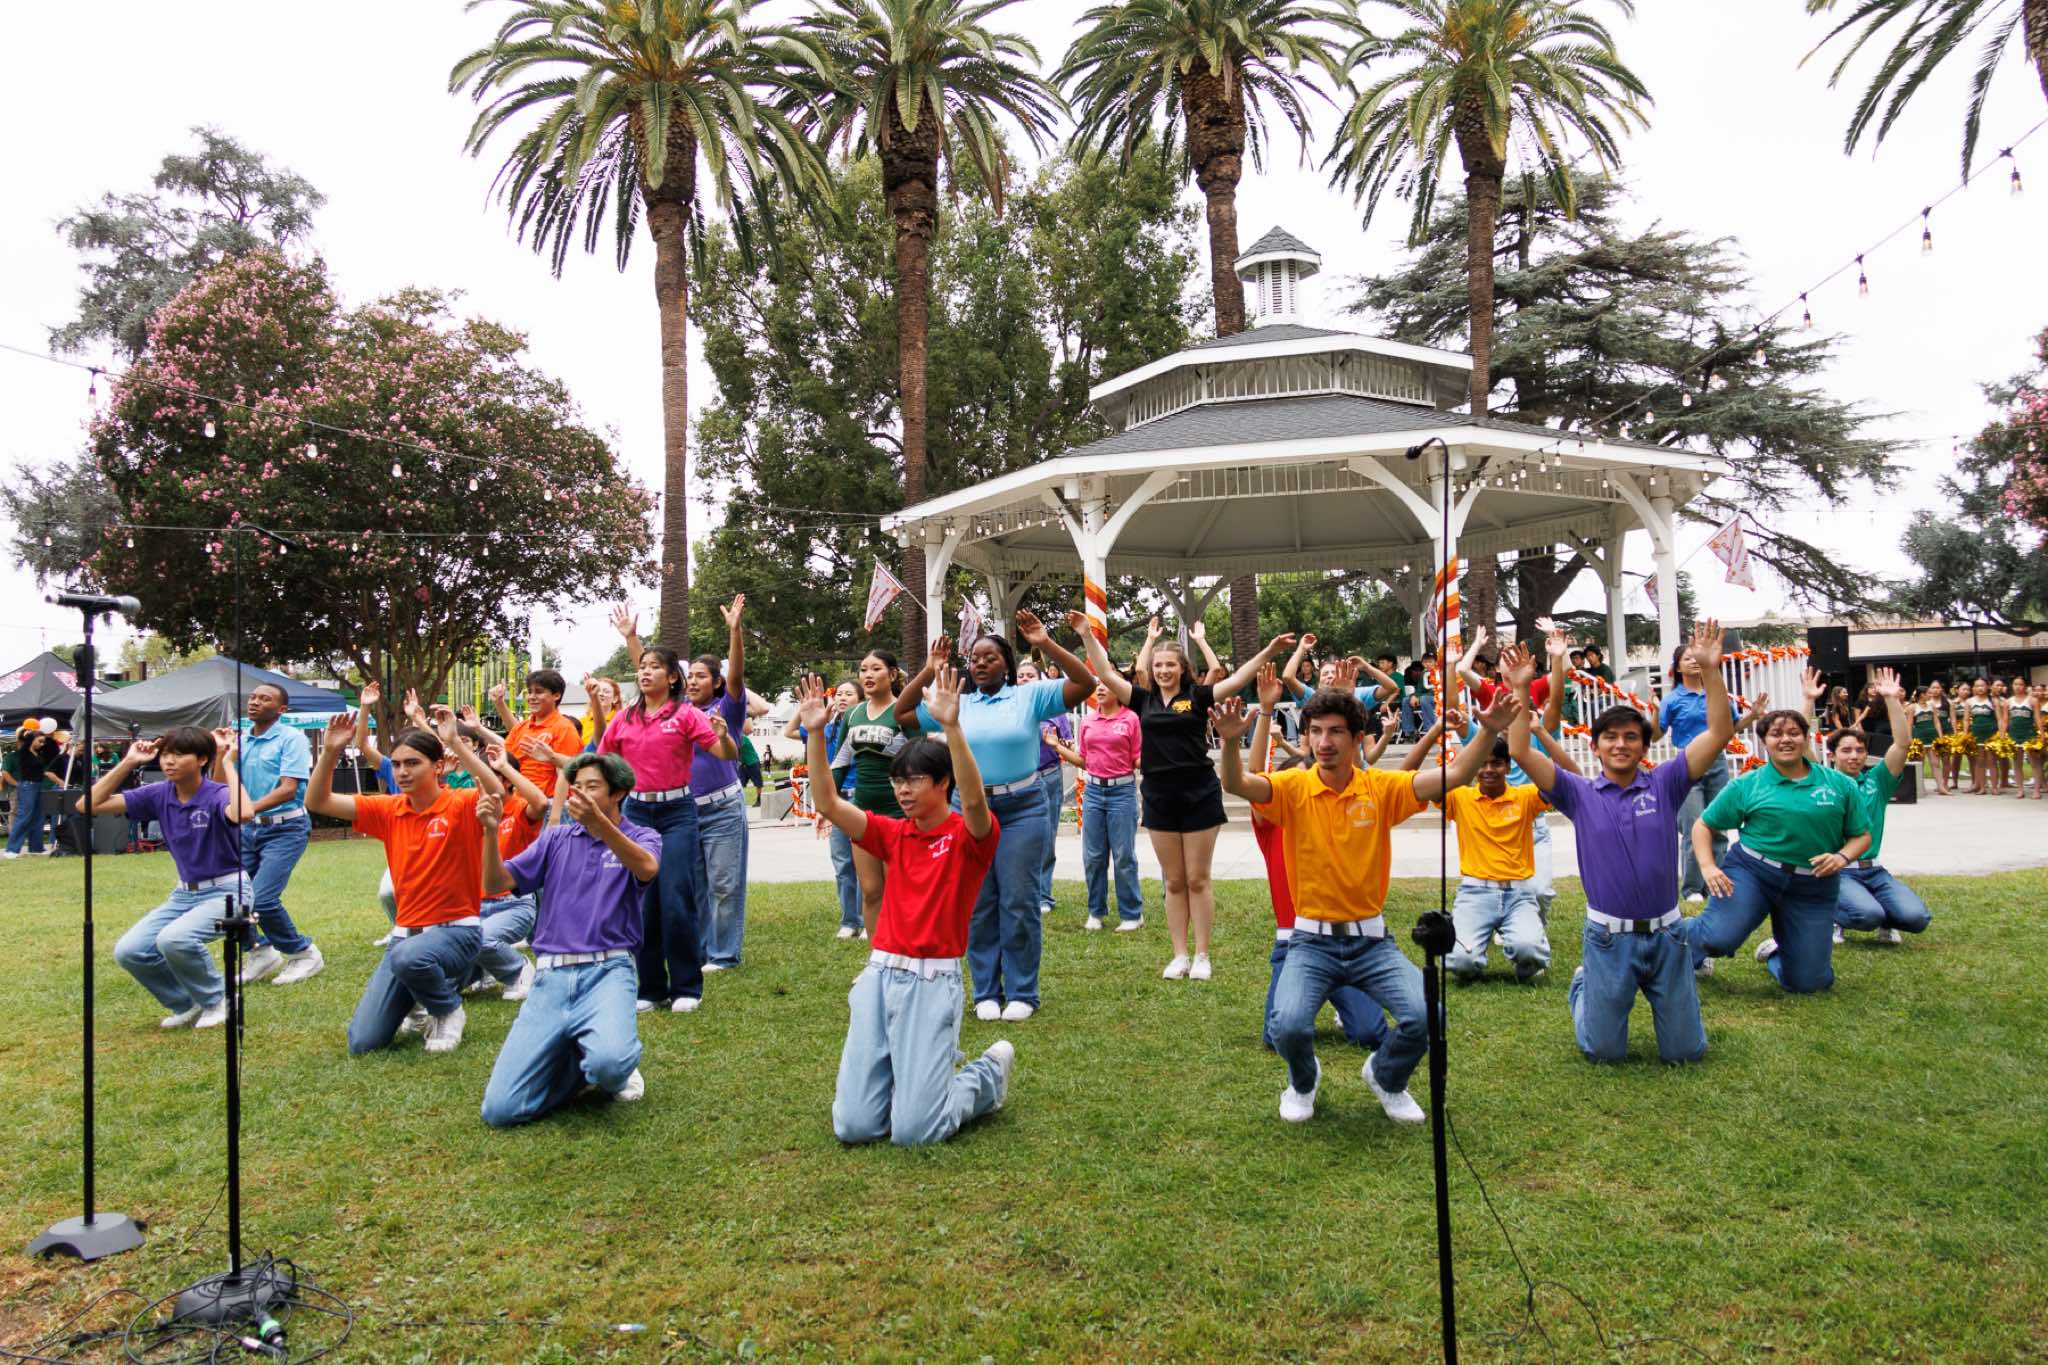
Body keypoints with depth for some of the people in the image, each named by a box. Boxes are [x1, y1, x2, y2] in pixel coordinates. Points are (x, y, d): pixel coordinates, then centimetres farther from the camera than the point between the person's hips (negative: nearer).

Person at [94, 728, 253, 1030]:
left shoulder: (217, 795, -17)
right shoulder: (159, 795, 0)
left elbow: (242, 814, -43)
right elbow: (88, 805, -2)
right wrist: (128, 763, -7)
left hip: (226, 891, -6)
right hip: (184, 894, 6)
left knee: (173, 939, -30)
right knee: (128, 951, -10)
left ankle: (215, 1001, -1)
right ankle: (187, 1004, 14)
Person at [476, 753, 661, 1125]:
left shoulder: (640, 838, 6)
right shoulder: (556, 838, 16)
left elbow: (646, 869, -20)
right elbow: (496, 884, 6)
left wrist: (598, 822, -35)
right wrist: (491, 831, -12)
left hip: (607, 972, -3)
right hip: (550, 978, 3)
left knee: (609, 1062, -34)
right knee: (500, 1109, -10)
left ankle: (615, 1074, 4)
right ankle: (577, 1059, 18)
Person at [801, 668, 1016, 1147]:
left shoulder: (970, 836, -6)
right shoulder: (894, 834, 9)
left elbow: (974, 801, -29)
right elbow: (829, 805, 0)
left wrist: (952, 726, -41)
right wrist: (815, 732, -10)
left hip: (932, 981, -5)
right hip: (879, 974, 5)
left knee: (913, 1132, -8)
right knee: (853, 1126, 2)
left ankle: (989, 1074, 20)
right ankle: (924, 1069, 29)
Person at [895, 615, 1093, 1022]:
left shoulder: (1031, 695, 0)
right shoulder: (957, 705, 9)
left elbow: (1085, 684, -9)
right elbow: (901, 714, 12)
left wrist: (1047, 644, -15)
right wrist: (928, 671, 4)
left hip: (1022, 809, -3)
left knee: (1019, 903, 1)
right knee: (978, 905, 8)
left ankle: (1022, 993, 14)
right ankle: (986, 993, 20)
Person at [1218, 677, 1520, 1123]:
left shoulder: (1382, 787, -2)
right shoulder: (1293, 787, -6)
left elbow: (1454, 775, -10)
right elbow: (1236, 784, -24)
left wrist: (1489, 733, -26)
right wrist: (1230, 740, -43)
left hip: (1371, 939, 2)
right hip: (1312, 941, -1)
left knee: (1425, 1015, -19)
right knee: (1289, 1025, -24)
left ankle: (1386, 1078, 18)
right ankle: (1303, 1081, 16)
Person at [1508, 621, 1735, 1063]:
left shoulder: (1664, 784, 1)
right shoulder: (1579, 793, -1)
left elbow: (1720, 732, -7)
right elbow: (1520, 751, -10)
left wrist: (1710, 669, -17)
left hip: (1666, 933, 1)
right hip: (1609, 939, -1)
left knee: (1685, 1051, 9)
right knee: (1603, 1052, 5)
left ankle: (1666, 991, 40)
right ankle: (1583, 985, 36)